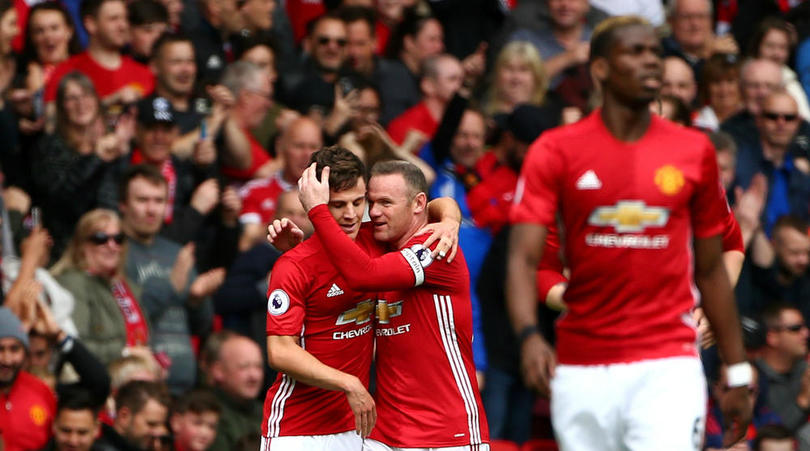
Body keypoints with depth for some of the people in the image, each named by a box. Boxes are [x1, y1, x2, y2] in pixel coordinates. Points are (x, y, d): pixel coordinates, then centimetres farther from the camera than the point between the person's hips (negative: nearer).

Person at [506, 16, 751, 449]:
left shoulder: (694, 151, 6)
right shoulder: (555, 151, 0)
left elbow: (711, 269, 13)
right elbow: (523, 257, -8)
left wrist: (738, 373, 12)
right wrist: (529, 335, -26)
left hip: (667, 364, 0)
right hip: (581, 371, 0)